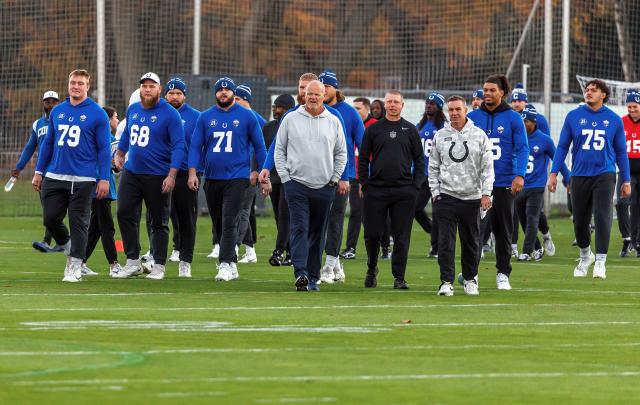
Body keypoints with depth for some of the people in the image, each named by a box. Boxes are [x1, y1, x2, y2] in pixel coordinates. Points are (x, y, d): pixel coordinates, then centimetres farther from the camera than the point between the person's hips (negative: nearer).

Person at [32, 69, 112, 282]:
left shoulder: (97, 114, -2)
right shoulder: (57, 111, 11)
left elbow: (104, 149, -3)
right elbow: (48, 143, 17)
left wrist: (104, 178, -9)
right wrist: (39, 172, 13)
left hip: (83, 180, -4)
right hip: (55, 176, 5)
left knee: (78, 223, -1)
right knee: (50, 218, 3)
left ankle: (75, 267, 6)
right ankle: (68, 247, 29)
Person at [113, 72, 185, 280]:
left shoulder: (170, 114, -10)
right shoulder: (133, 110, 9)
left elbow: (178, 146, -14)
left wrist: (172, 175, -21)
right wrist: (119, 153, 13)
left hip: (158, 176, -6)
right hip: (131, 172, 6)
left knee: (158, 222, 3)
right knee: (125, 214, -2)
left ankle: (158, 266, 11)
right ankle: (133, 263, 5)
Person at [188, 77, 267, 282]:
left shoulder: (246, 116, 2)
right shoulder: (205, 117, 8)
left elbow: (259, 146, 5)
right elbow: (195, 146, 6)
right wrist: (192, 173, -5)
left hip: (237, 178, -4)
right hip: (211, 178, 4)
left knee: (229, 222, -15)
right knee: (219, 224, 8)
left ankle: (225, 265, -18)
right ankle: (232, 265, 18)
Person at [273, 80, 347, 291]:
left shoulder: (333, 122, 8)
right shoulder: (291, 119, 4)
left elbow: (341, 153, 14)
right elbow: (279, 150, 7)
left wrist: (335, 178, 4)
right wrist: (285, 177, -1)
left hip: (324, 187, 2)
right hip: (297, 185, -2)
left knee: (318, 234, 6)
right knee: (299, 229, -13)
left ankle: (313, 277, 12)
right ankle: (301, 273, -22)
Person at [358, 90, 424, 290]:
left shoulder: (410, 130, 9)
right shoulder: (373, 129, 8)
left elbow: (419, 159, 10)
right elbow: (363, 159, 8)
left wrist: (416, 185, 1)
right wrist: (364, 184, 0)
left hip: (404, 191, 0)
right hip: (376, 189, 0)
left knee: (401, 237, -1)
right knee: (372, 233, 1)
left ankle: (399, 277, 4)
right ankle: (371, 269, 22)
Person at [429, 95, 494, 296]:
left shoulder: (479, 135, 4)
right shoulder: (440, 136, 7)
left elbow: (487, 167, 1)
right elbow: (433, 167, 11)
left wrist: (486, 192, -7)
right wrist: (435, 192, 2)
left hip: (472, 197, 0)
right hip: (446, 197, 0)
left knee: (471, 242, 7)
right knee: (445, 241, -7)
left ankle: (470, 279, 21)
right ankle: (446, 282, -5)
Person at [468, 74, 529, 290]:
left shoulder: (513, 118, -1)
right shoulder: (473, 117, 4)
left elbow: (522, 149, -4)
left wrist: (520, 175, -16)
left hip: (504, 183, -1)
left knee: (503, 230, 7)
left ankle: (503, 274, 15)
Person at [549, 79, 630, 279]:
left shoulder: (614, 119, 3)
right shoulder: (574, 116, 3)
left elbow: (621, 152, 9)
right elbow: (562, 146, 6)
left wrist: (626, 181, 9)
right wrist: (554, 173, -1)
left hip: (604, 174, -1)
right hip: (579, 175, 1)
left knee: (602, 216, -15)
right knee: (580, 220, 9)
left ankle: (600, 261, -13)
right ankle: (585, 255, 33)